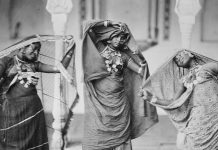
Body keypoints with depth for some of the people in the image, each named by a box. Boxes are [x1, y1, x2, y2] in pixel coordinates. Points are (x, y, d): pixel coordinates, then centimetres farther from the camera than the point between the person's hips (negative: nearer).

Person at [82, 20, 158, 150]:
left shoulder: (123, 56, 10)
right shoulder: (99, 50, 3)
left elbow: (140, 70, 7)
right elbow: (89, 26, -5)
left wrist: (136, 53, 1)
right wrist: (108, 24, -2)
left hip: (118, 101, 3)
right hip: (99, 99, -2)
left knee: (119, 135, 3)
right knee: (96, 136, 0)